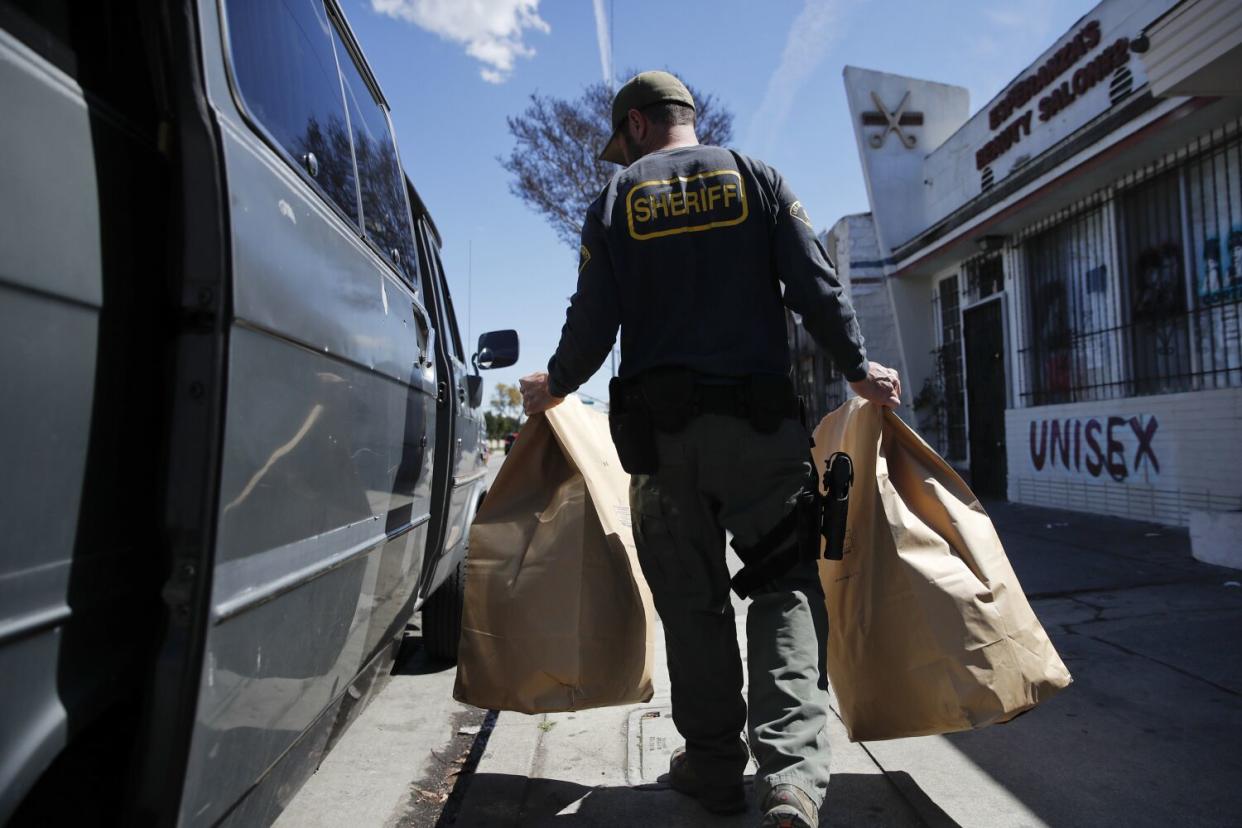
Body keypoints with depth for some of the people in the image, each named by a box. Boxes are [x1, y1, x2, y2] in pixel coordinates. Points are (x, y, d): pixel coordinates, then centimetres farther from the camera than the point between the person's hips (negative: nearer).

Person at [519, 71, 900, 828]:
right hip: (759, 420, 0)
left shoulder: (617, 199, 8)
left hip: (660, 426, 1)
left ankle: (715, 766, 19)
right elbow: (816, 288, 1)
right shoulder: (757, 178, 9)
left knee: (693, 601, 9)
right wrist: (859, 370, 11)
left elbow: (594, 322, 2)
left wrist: (553, 386, 19)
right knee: (787, 584, 3)